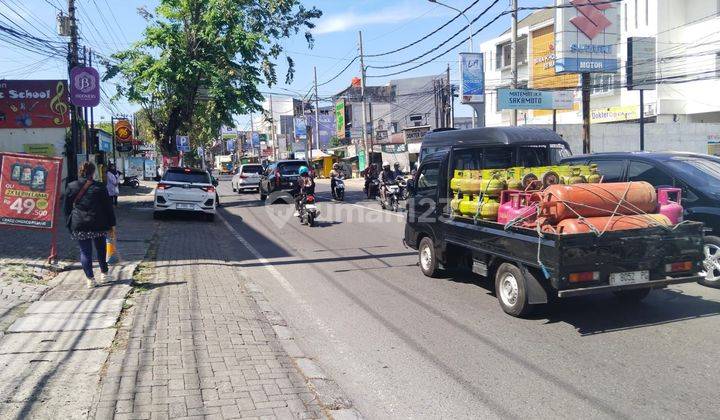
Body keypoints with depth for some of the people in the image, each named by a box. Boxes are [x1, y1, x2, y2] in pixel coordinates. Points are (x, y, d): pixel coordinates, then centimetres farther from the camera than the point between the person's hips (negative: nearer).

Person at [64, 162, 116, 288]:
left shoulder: (71, 187, 1)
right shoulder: (100, 187, -3)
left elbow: (67, 208, 6)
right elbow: (108, 207, -1)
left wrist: (70, 222, 16)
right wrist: (112, 223, 5)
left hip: (79, 225, 0)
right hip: (98, 225, 0)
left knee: (85, 251, 5)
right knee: (101, 249, 17)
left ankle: (90, 279, 2)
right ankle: (104, 273, 26)